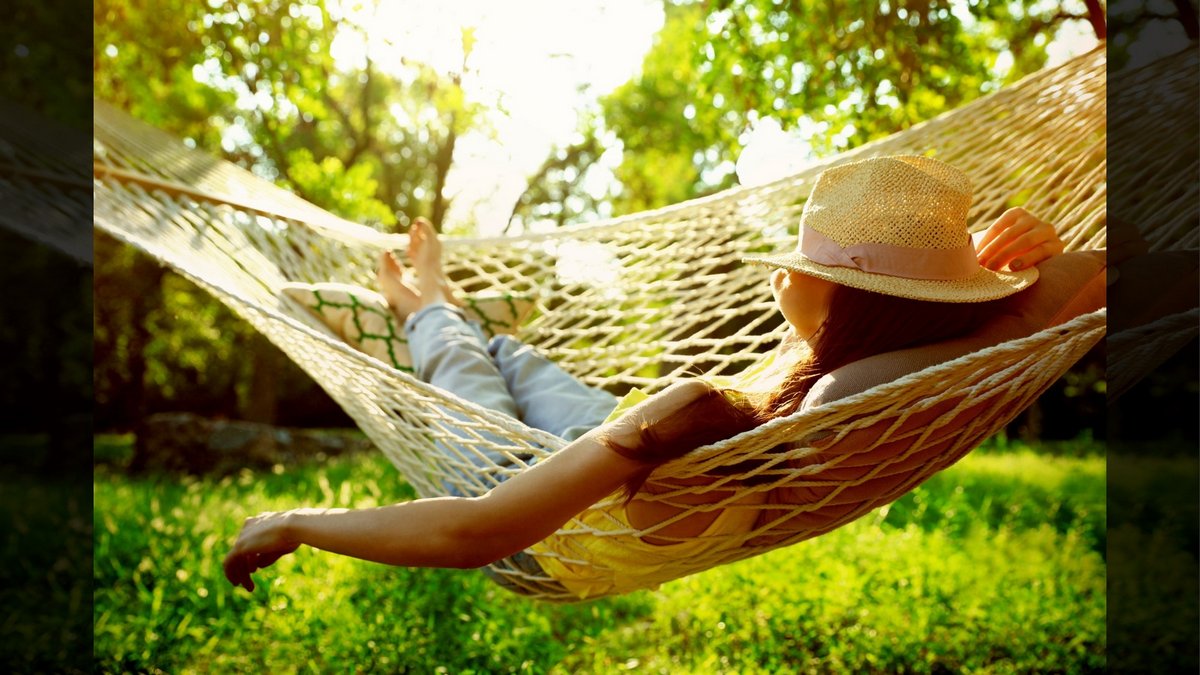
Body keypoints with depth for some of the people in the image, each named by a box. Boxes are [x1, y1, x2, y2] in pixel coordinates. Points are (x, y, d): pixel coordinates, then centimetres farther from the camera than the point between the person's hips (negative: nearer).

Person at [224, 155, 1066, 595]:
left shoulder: (701, 417, -50)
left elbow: (468, 534, -47)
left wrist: (293, 523, -34)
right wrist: (1010, 255, -32)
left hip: (559, 541, -5)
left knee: (462, 366, 25)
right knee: (510, 353, 29)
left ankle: (430, 311, 62)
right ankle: (430, 301, 64)